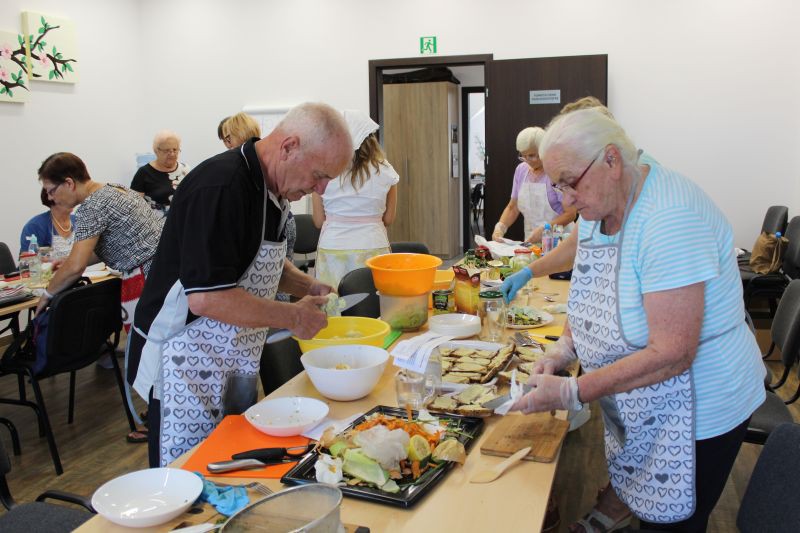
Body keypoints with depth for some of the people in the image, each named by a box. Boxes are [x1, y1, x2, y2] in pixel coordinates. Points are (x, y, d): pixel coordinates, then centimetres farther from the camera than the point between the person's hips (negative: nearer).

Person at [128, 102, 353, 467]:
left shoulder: (271, 187, 6)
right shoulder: (220, 187, -24)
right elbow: (205, 297, -30)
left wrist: (307, 286, 4)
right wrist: (293, 317, -20)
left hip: (235, 365, 9)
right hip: (184, 365, -9)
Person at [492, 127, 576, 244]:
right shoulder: (521, 170, 9)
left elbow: (570, 213, -8)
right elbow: (512, 208, 16)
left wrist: (544, 229, -21)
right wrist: (500, 226, -2)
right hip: (530, 243, 5)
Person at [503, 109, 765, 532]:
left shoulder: (669, 219, -30)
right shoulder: (602, 203, -3)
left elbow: (672, 354, -32)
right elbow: (593, 292, 11)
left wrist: (571, 393, -29)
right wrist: (563, 348, -6)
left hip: (695, 412, -7)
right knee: (627, 485, 24)